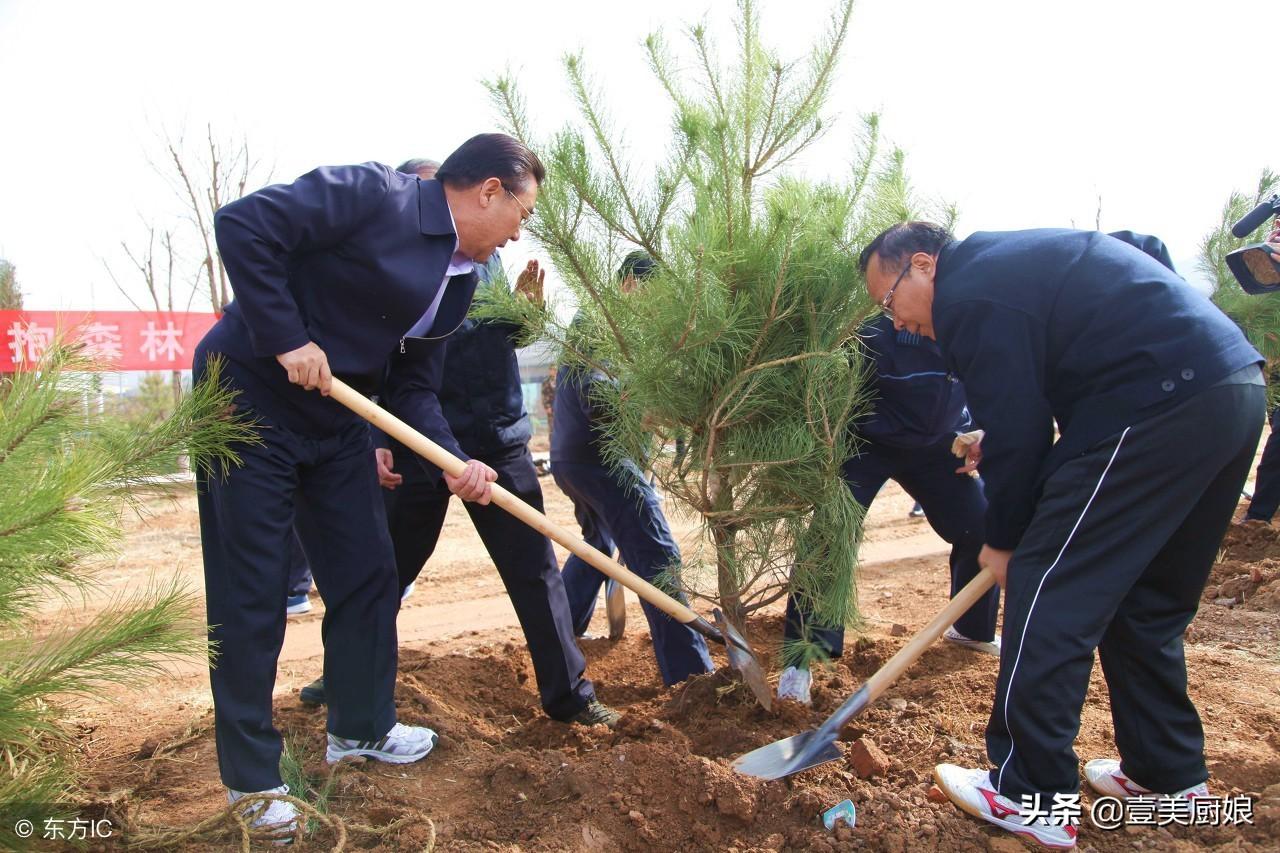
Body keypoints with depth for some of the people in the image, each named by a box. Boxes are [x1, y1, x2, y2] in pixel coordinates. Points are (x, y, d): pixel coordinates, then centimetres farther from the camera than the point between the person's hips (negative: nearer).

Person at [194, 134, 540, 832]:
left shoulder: (459, 281, 6)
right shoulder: (373, 194, -18)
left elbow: (414, 386, 5)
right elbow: (242, 224, -23)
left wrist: (455, 462, -11)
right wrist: (287, 339, -25)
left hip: (333, 419, 8)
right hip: (247, 398, -8)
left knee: (368, 573, 11)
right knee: (251, 593, -1)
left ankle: (360, 727, 31)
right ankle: (251, 778, 15)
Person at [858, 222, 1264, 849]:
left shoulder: (968, 293, -8)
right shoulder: (1009, 262, 23)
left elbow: (1014, 429, -9)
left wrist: (1003, 539, 2)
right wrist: (999, 446, 19)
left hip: (1164, 407, -10)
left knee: (1050, 593, -4)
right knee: (1146, 601, 19)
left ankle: (1031, 799, 5)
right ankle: (1168, 771, 31)